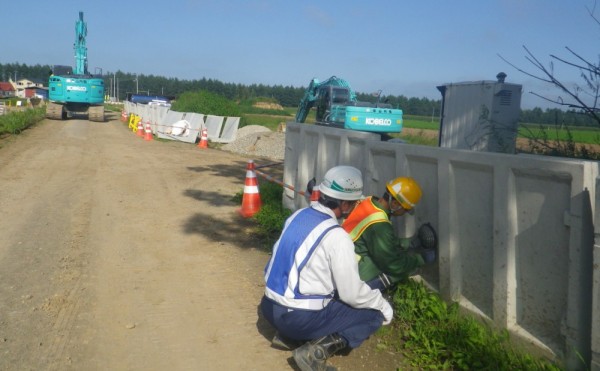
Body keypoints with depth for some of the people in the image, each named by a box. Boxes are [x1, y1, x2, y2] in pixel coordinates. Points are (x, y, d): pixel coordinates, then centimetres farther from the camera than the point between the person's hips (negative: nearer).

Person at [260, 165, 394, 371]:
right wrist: (383, 305, 6)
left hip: (270, 307, 8)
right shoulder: (337, 237, -19)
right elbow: (353, 295, -14)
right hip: (299, 318, -7)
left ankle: (288, 332, 15)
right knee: (375, 314, 4)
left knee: (334, 292, 29)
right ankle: (318, 350, -8)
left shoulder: (298, 215, 3)